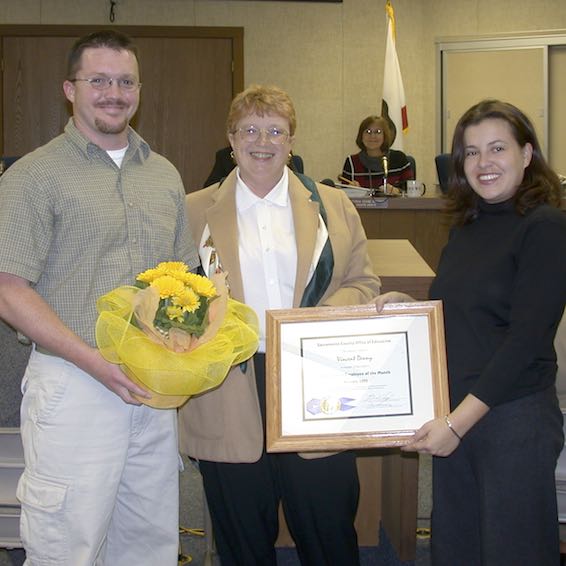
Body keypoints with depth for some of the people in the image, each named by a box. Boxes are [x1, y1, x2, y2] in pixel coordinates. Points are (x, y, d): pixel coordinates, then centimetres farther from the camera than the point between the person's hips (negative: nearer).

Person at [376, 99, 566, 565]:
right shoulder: (468, 225, 11)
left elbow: (526, 338, -18)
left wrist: (459, 421, -19)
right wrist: (410, 307, 1)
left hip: (514, 419, -7)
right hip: (453, 415, 7)